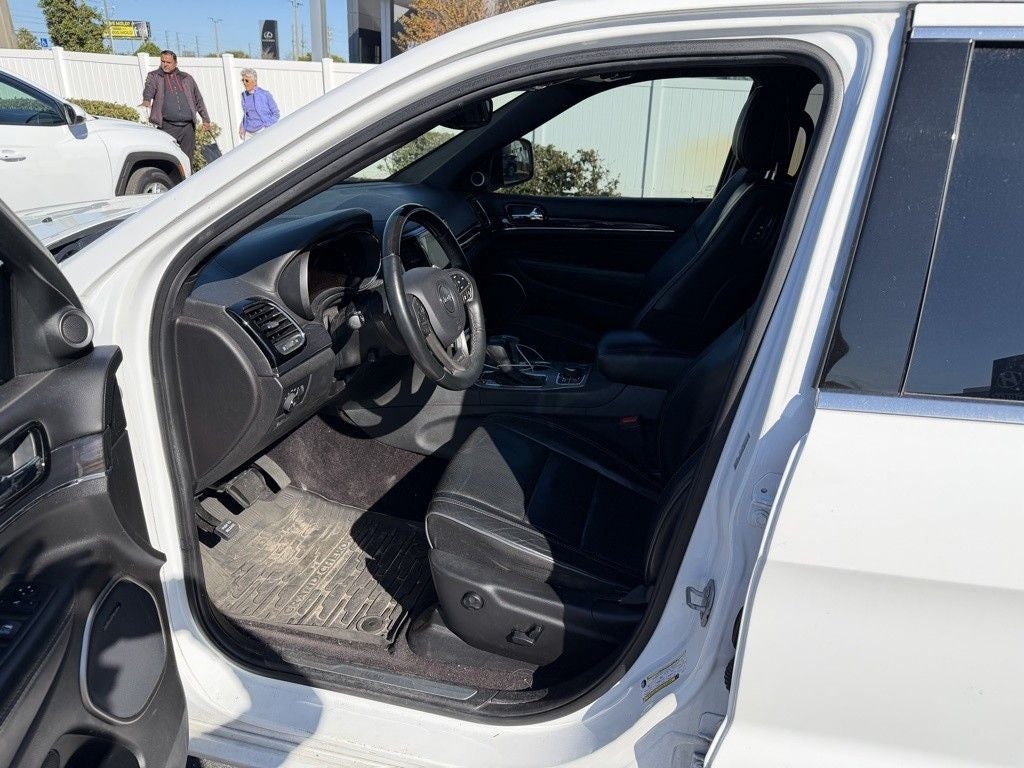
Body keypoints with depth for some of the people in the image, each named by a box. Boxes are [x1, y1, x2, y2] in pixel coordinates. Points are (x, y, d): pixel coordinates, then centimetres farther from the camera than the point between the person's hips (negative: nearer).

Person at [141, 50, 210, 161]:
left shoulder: (187, 78, 19)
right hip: (167, 126, -2)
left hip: (188, 126, 2)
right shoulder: (154, 76, 11)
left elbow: (198, 100, 24)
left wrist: (205, 119, 21)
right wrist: (146, 101, -30)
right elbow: (149, 89, -8)